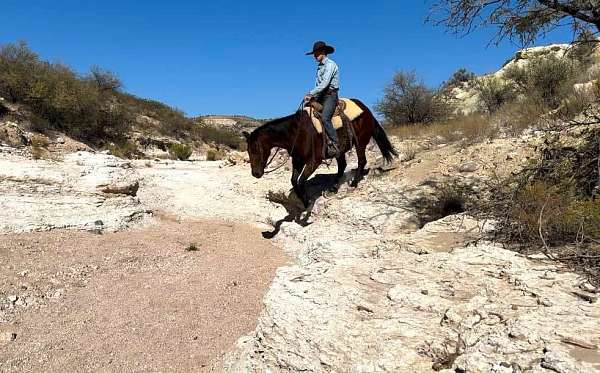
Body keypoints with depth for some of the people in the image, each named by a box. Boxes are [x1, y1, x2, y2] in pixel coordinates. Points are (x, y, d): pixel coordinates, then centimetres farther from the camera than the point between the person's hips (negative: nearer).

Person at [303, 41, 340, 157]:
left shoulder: (330, 64, -8)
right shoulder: (320, 66, 20)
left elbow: (324, 83, -19)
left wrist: (311, 94, -22)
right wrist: (312, 96, 3)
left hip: (330, 95, -9)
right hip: (321, 95, 9)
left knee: (325, 118, -27)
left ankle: (335, 144, -25)